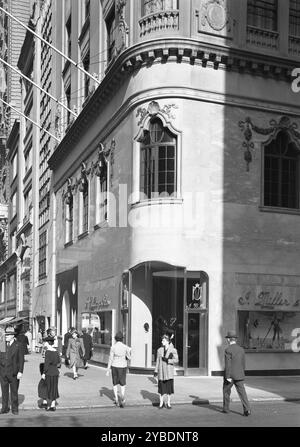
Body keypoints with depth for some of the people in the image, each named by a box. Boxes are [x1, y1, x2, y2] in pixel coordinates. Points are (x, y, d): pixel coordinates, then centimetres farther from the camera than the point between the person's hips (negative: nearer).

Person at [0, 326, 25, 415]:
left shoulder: (18, 346, -3)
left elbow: (21, 360, -4)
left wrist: (20, 372, -10)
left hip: (13, 372, -3)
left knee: (14, 391, 4)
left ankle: (15, 408, 15)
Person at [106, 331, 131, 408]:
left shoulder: (113, 347, -11)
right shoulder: (125, 347, -9)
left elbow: (110, 359, -9)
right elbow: (129, 357, 0)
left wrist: (108, 369, -2)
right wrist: (129, 351, 19)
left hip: (114, 366, 0)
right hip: (123, 366, 0)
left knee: (115, 383, 17)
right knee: (122, 384, 10)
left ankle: (116, 399, 19)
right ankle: (122, 398, -12)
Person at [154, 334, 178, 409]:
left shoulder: (173, 350, -3)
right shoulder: (159, 350, 5)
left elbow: (176, 360, -8)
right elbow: (157, 361, 8)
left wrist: (167, 360, -19)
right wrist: (156, 371, 4)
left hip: (169, 372, -2)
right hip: (161, 371, 2)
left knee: (169, 387, 0)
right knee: (161, 387, 2)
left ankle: (168, 403, 13)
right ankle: (161, 403, 15)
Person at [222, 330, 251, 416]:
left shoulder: (228, 350, -12)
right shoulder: (241, 349, 7)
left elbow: (228, 364, -17)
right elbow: (243, 364, 13)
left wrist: (228, 377, -17)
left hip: (230, 375, -4)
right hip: (239, 376, 4)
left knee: (226, 391, 14)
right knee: (242, 392, 0)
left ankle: (226, 408, 23)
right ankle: (247, 409, -13)